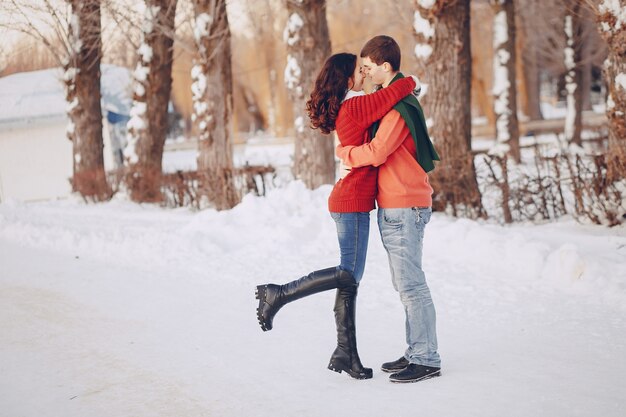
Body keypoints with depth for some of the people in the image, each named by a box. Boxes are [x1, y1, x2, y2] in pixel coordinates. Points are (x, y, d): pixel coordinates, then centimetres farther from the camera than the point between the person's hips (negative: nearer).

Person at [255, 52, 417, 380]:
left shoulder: (346, 108, 15)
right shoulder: (356, 106, -13)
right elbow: (396, 91, -18)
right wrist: (411, 82, 4)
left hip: (349, 200, 10)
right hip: (353, 201, -10)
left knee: (350, 280, 9)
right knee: (349, 274, -9)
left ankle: (345, 354, 13)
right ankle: (278, 295, -3)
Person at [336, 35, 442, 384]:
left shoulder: (399, 104, -16)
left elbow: (376, 153, -20)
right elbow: (381, 145, 23)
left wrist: (344, 152, -3)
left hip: (404, 207, -11)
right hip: (394, 206, 11)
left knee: (411, 284, -7)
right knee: (406, 284, 14)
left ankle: (427, 360, -2)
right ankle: (417, 352, 22)